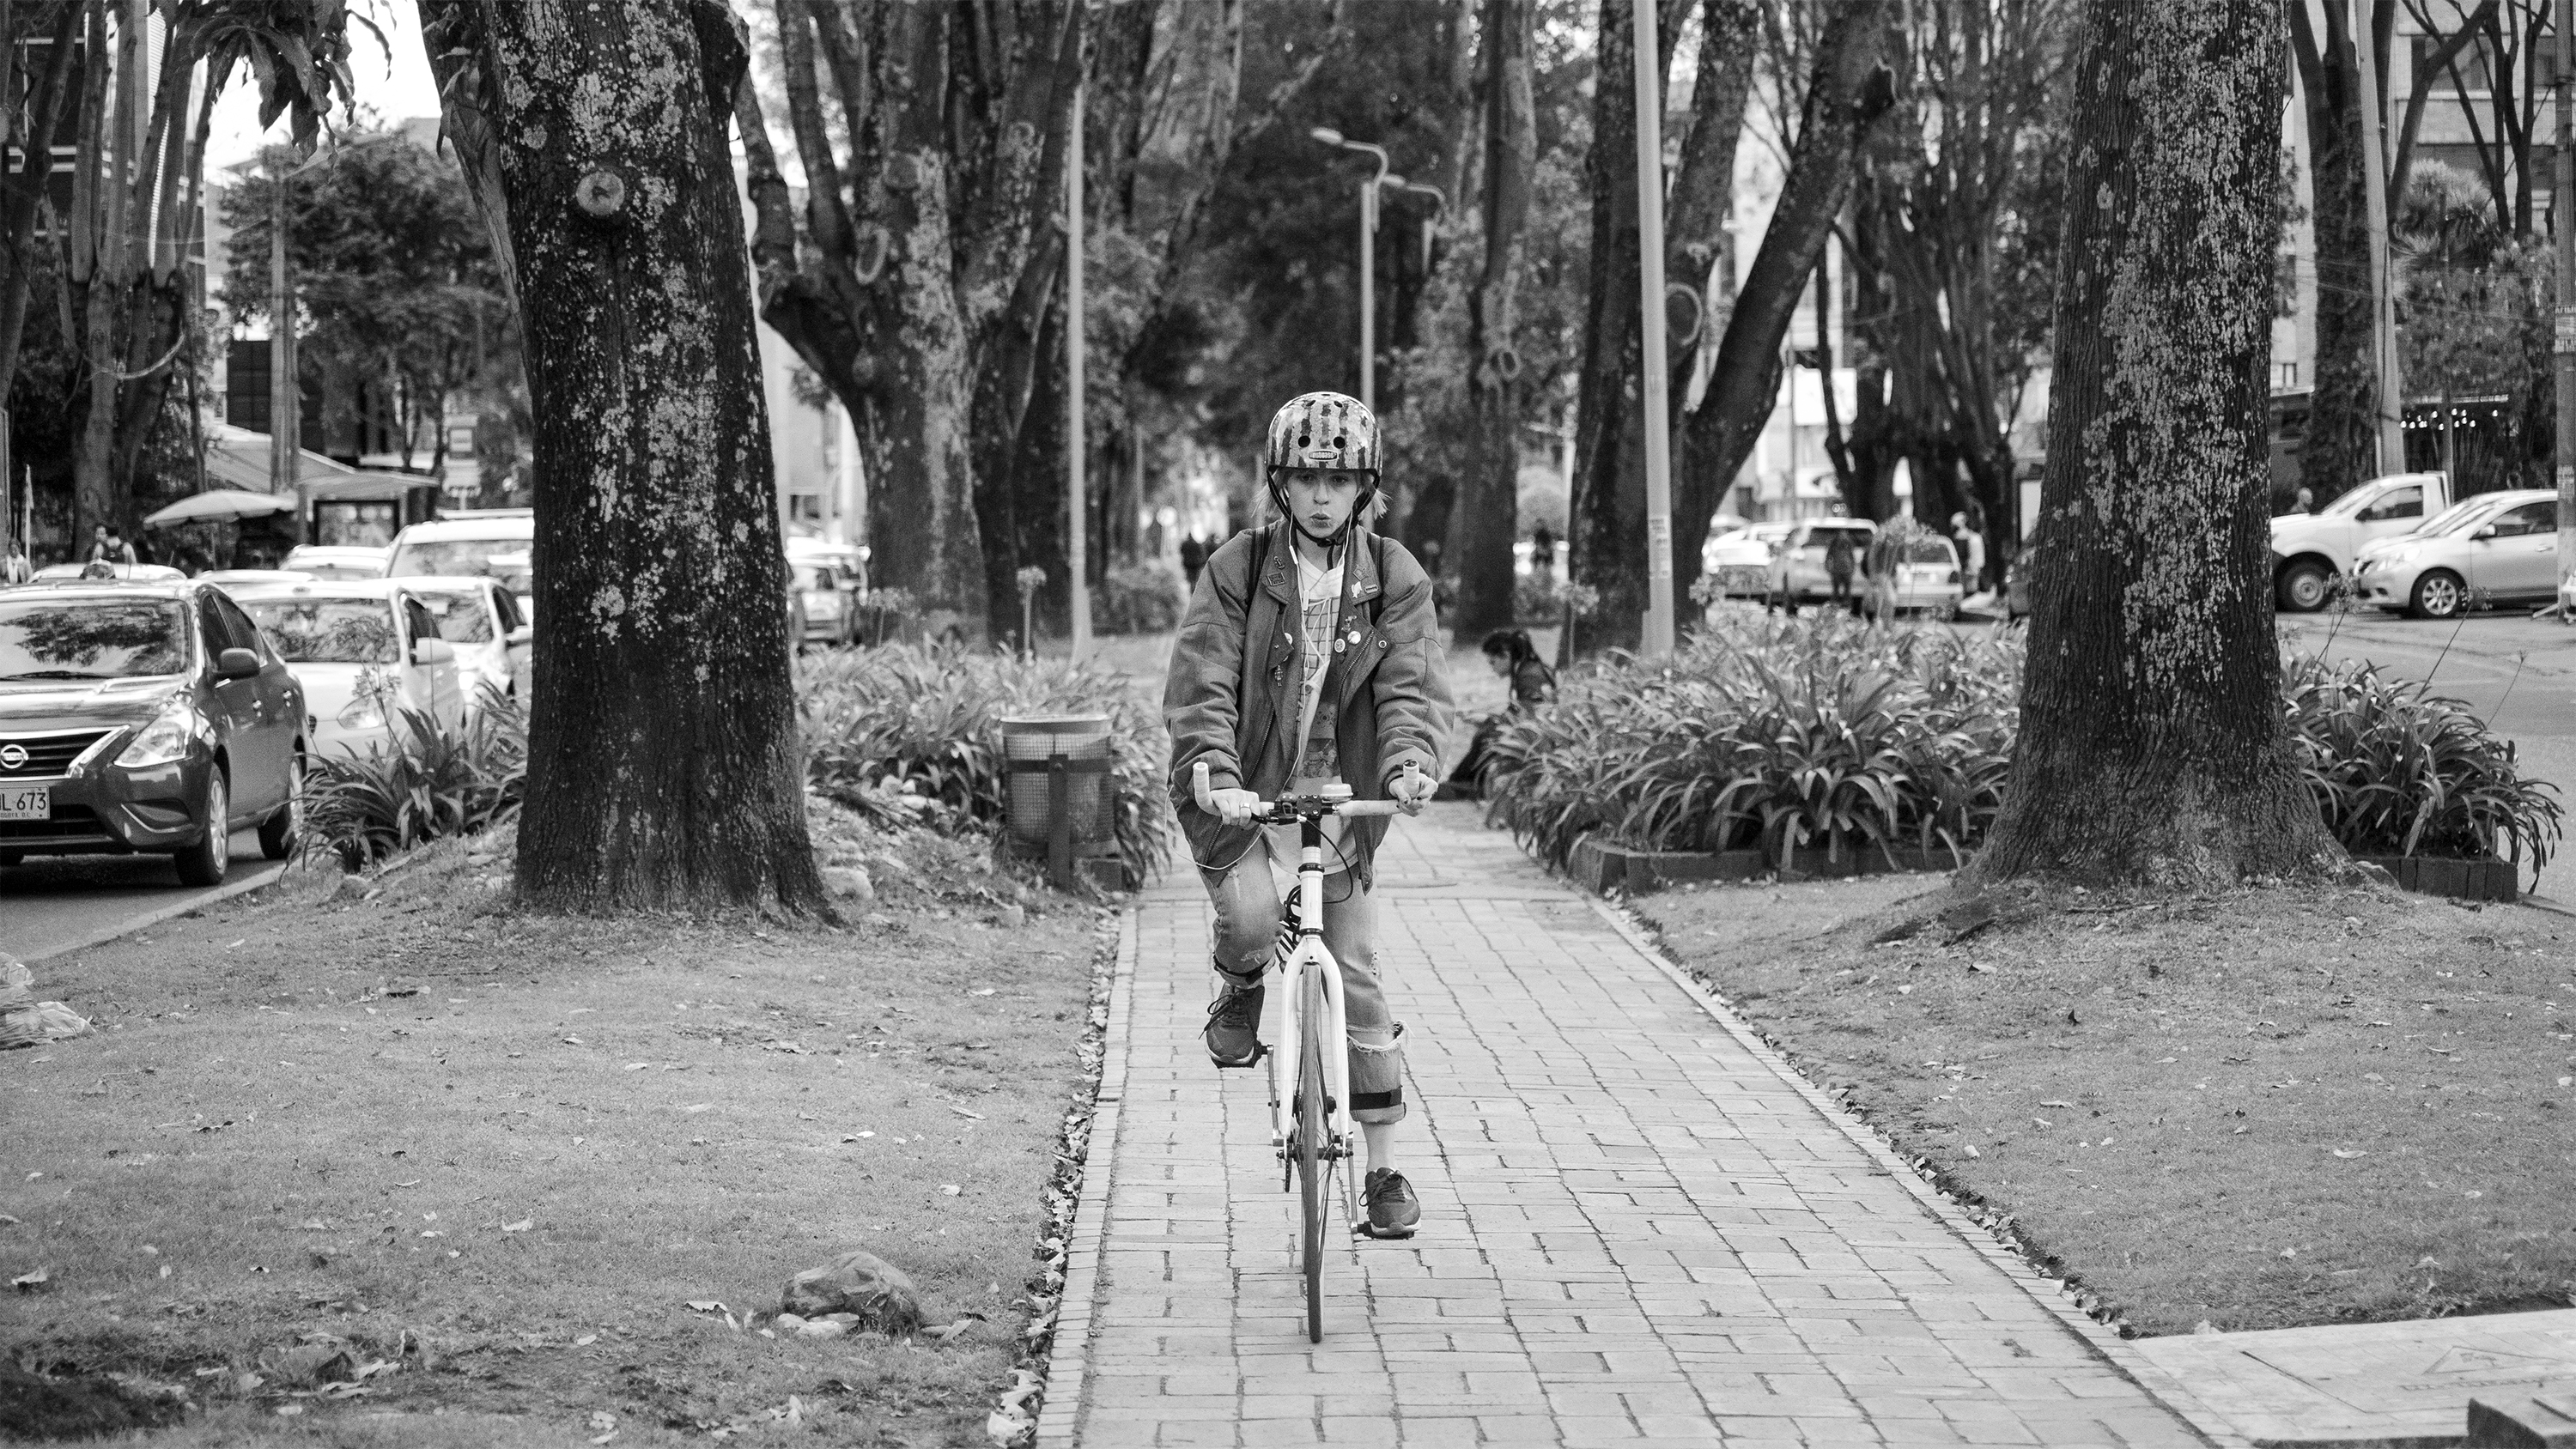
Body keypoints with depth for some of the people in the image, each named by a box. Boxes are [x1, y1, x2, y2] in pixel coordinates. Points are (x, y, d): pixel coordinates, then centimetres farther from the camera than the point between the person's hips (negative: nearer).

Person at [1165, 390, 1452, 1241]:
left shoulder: (1395, 579, 0)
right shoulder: (1238, 569, -6)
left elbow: (1412, 685, -9)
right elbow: (1201, 683, -13)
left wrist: (1409, 762, -29)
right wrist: (1215, 774, -30)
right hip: (1243, 795, -1)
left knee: (1357, 985, 2)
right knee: (1252, 913, -31)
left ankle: (1384, 1166, 14)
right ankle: (1240, 990, 7)